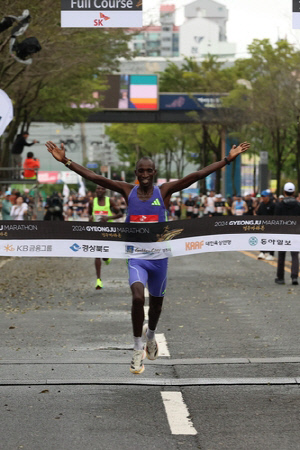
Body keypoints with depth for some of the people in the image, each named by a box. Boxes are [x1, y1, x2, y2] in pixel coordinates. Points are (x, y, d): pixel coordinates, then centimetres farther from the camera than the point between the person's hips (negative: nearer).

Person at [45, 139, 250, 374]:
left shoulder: (164, 191, -4)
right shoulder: (128, 191, -2)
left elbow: (197, 175, -11)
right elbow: (94, 177, -7)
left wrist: (228, 159, -17)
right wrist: (65, 160, -14)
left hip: (159, 256, 1)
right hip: (136, 256, -1)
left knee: (156, 302, 17)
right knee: (138, 297, -23)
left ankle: (151, 336, 48)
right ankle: (138, 349, -8)